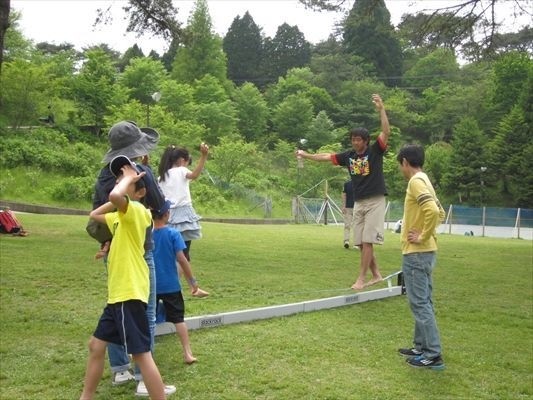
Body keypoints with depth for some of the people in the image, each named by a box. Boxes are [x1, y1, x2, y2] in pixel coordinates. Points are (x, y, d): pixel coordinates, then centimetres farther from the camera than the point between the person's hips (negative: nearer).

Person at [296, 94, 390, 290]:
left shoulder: (375, 151, -6)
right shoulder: (349, 155, 7)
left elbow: (386, 132, -18)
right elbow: (327, 156, 15)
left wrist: (381, 108, -26)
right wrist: (306, 155, 19)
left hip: (375, 201, -6)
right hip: (358, 203, 6)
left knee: (367, 241, -8)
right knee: (362, 243, 7)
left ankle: (361, 278, -4)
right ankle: (376, 275, 18)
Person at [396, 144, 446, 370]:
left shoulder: (416, 181, -15)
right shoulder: (423, 181, 15)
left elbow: (433, 211, -30)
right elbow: (440, 213, 24)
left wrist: (423, 236, -19)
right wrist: (426, 232, 13)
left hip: (416, 253, -10)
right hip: (424, 252, 10)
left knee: (419, 303, -5)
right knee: (423, 302, 15)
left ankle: (434, 355, -1)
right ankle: (422, 347, 24)